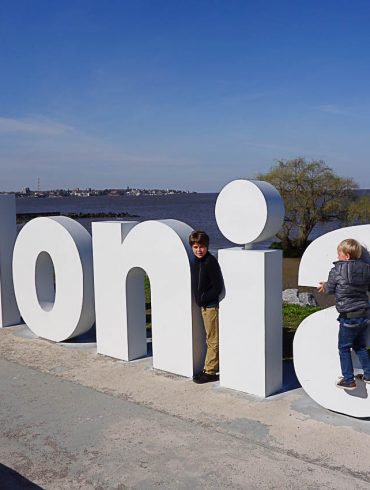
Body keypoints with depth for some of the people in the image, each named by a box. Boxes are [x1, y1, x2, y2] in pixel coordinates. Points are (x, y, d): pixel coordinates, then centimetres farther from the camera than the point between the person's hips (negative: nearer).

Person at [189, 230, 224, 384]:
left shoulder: (210, 262, -18)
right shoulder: (197, 261, 10)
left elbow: (218, 287, -21)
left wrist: (203, 298, -15)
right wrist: (200, 299, 12)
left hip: (211, 305, -9)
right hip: (204, 305, 9)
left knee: (212, 340, 0)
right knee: (210, 339, 17)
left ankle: (210, 371, 7)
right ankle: (209, 369, 26)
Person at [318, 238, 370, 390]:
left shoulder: (337, 270, -12)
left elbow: (329, 289, 0)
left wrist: (324, 286, 22)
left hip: (348, 317, -6)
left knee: (344, 348, 7)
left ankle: (349, 380, 8)